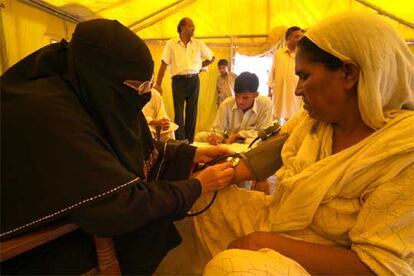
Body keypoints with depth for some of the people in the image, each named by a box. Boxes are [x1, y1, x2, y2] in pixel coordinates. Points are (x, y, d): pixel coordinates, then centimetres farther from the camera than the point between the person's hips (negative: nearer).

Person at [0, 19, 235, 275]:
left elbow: (143, 151, 8)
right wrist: (197, 186, -20)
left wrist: (194, 154, -3)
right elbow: (118, 208, -30)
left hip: (88, 218, 7)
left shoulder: (104, 100, -5)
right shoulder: (48, 114, -31)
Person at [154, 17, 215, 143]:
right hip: (179, 80, -3)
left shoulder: (199, 44, 8)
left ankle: (190, 142, 13)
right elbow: (164, 64, -3)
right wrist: (158, 84, -8)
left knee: (192, 112, 5)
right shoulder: (171, 43, 0)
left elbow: (211, 58, 20)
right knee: (179, 112, -6)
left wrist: (199, 66, 11)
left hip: (194, 80, 3)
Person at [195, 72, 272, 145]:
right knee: (200, 136, -17)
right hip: (228, 143, 4)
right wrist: (215, 137, -31)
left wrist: (237, 135, -17)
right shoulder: (226, 104, -11)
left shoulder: (266, 104, -18)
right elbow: (217, 131, -7)